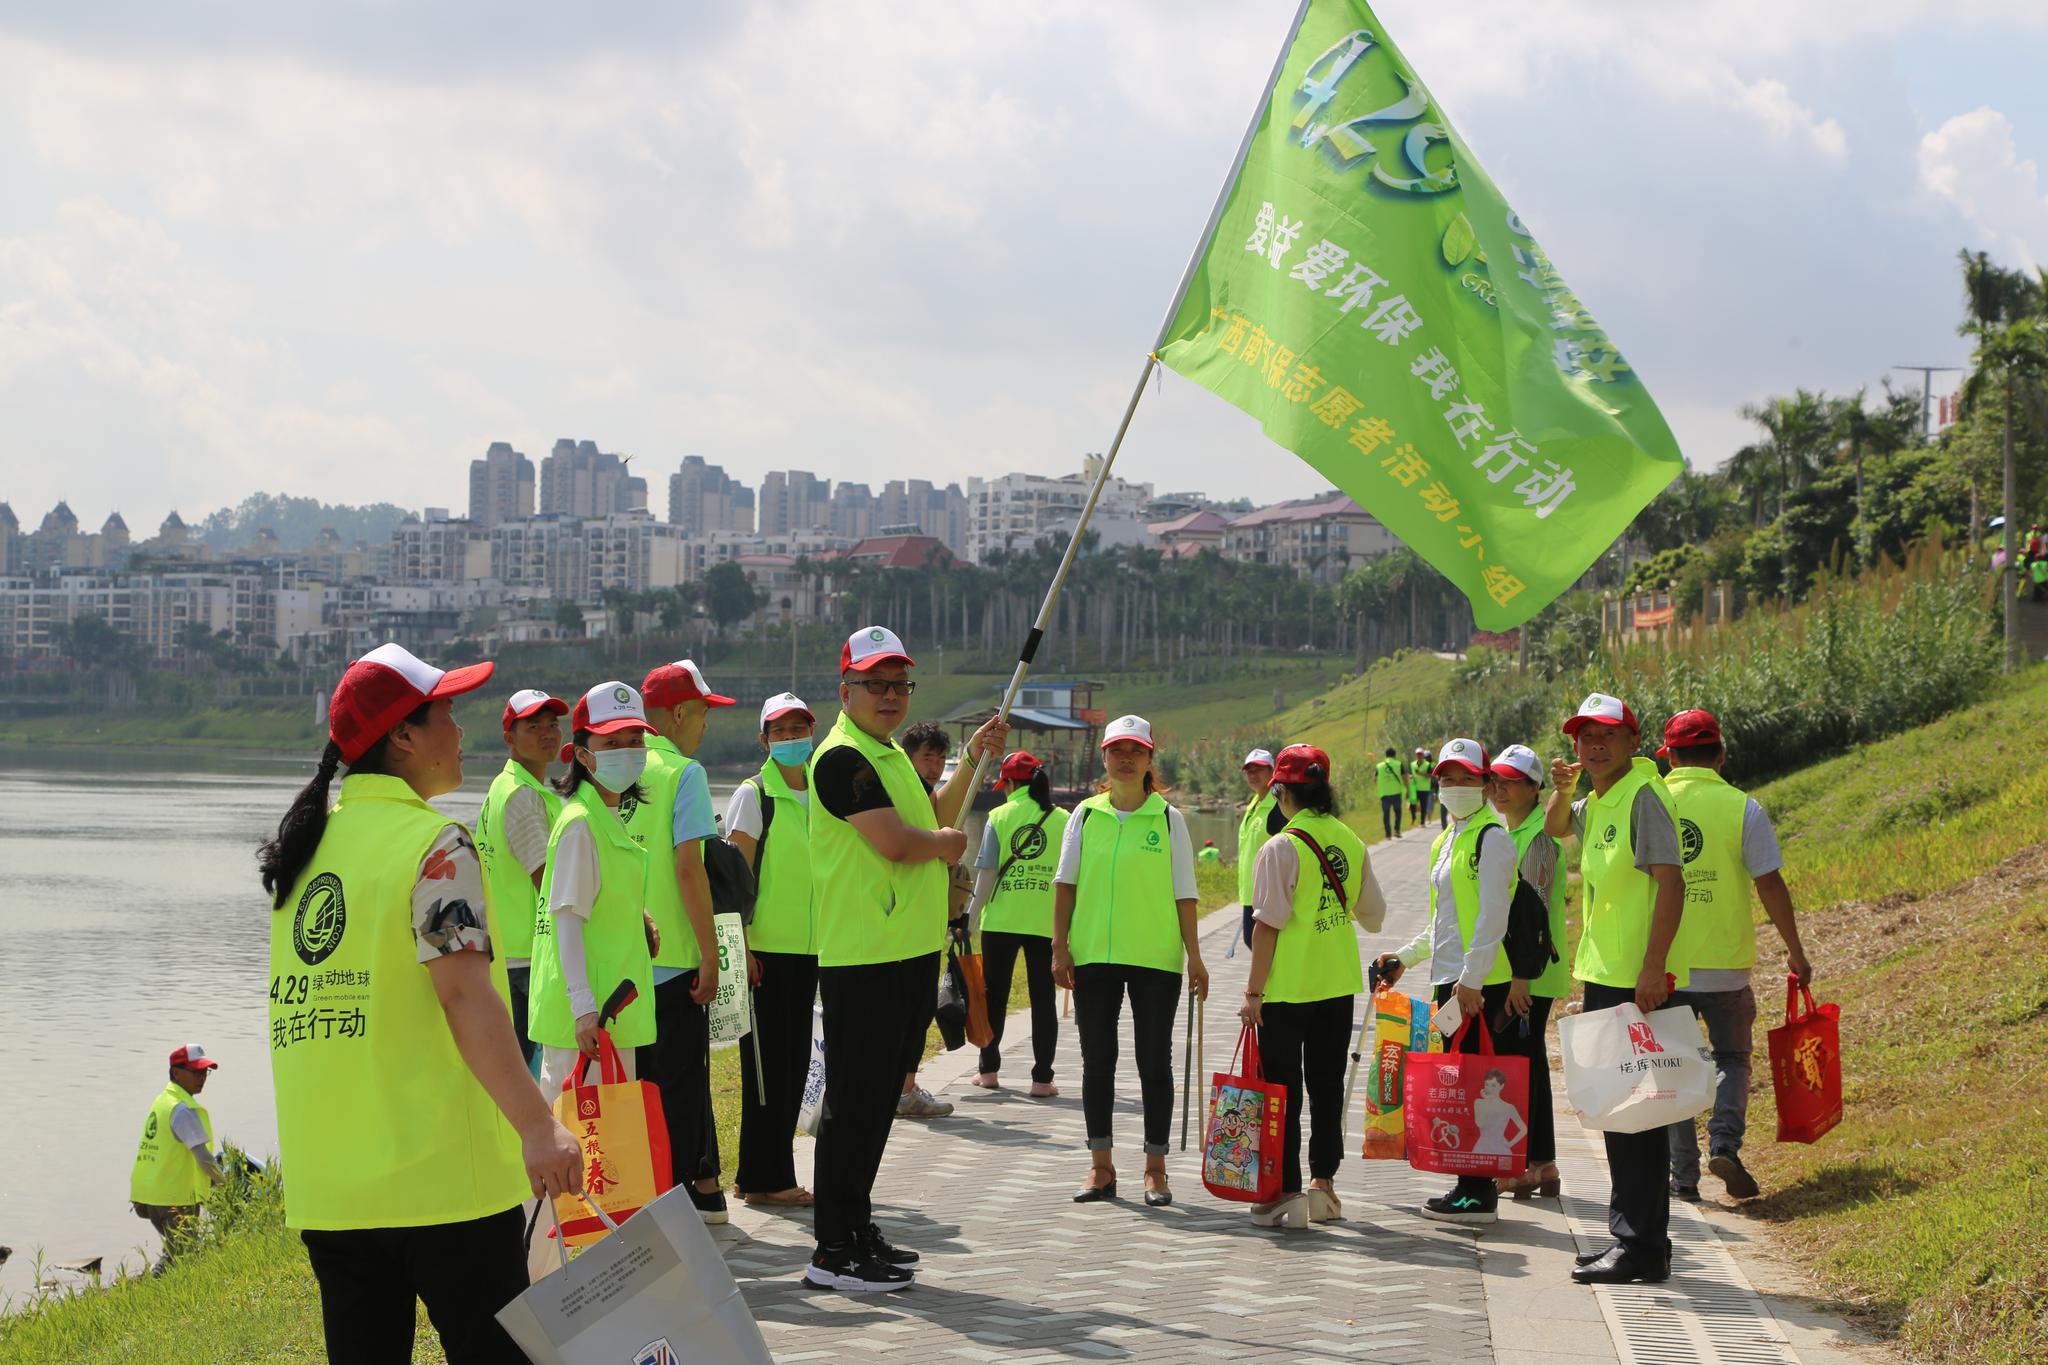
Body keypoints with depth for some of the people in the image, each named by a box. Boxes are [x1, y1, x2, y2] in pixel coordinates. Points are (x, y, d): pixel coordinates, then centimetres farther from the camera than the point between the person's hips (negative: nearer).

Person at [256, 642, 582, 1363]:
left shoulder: (308, 843, 12)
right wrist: (537, 1126, -27)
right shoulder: (435, 843, -10)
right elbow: (464, 992, -21)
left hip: (326, 1184, 7)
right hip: (440, 1177, -7)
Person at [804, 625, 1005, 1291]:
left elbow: (934, 815, 25)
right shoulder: (842, 758, -14)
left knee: (880, 1096, 16)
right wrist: (948, 843, -3)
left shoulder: (893, 754, 18)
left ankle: (857, 1228, 26)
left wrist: (973, 759, 16)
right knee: (855, 1102, -6)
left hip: (909, 952, 10)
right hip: (863, 960, -10)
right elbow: (895, 842, -22)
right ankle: (835, 1253, -2)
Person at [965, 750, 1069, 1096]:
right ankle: (1042, 1078, 3)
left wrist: (971, 916, 0)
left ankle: (989, 1070, 19)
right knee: (1043, 999, 5)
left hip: (1000, 921, 0)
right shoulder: (1063, 820, 0)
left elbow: (986, 873, -6)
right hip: (1046, 923, 0)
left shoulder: (999, 817, -2)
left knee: (995, 996, 12)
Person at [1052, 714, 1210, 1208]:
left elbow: (1183, 893, 2)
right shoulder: (1086, 815, 5)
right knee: (1097, 1061, 6)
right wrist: (1060, 947, -1)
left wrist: (1194, 955, -2)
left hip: (1156, 958, -2)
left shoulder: (1169, 819, 1)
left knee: (1154, 1062, 3)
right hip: (1093, 956, 2)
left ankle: (1155, 1170, 12)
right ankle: (1101, 1167, 14)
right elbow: (1066, 884, 6)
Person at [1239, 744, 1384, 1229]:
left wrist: (1253, 992, -11)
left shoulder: (1282, 848, -14)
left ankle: (1286, 1192, 2)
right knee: (1327, 1084, 14)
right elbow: (1373, 915, 14)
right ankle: (1323, 1184, 18)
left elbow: (1268, 925, -15)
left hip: (1287, 988, -6)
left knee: (1282, 1089, 2)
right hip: (1339, 984, 6)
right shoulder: (1352, 843, 4)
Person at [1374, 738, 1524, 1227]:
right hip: (1451, 979, 9)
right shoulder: (1447, 841, 19)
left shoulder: (1492, 837, -9)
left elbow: (1493, 914, -16)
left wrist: (1471, 979, -20)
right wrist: (1405, 956, 21)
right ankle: (1474, 1187, 15)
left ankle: (1477, 1193, -6)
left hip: (1482, 983, -9)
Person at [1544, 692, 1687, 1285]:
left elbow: (1670, 882, -19)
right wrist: (1562, 789, 13)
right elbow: (1556, 828, 36)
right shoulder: (1597, 803, 15)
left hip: (1638, 981, -10)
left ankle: (1641, 1247, -5)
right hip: (1604, 975, 10)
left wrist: (1654, 966, -27)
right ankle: (1629, 1237, 22)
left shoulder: (1642, 795, -13)